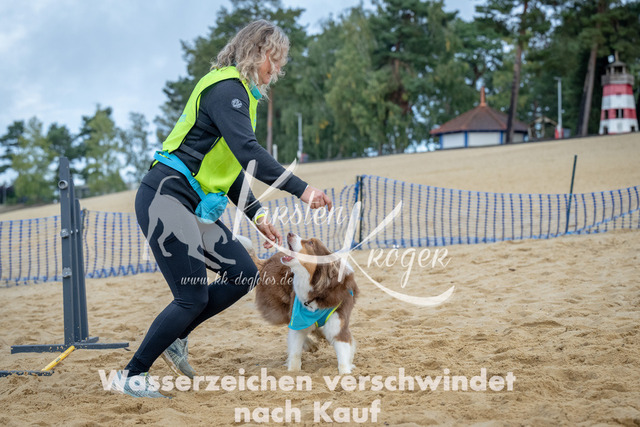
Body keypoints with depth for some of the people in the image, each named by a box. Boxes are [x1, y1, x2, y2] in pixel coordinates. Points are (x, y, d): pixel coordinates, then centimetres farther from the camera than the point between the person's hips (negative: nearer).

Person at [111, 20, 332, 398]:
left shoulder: (240, 94, 19)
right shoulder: (226, 88, -14)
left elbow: (230, 167, 22)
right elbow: (248, 151, -28)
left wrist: (258, 216, 15)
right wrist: (300, 189, -30)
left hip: (195, 206, 10)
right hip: (166, 198, -10)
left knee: (244, 276, 4)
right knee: (194, 297, -9)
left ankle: (176, 337, 19)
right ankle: (131, 376, 5)